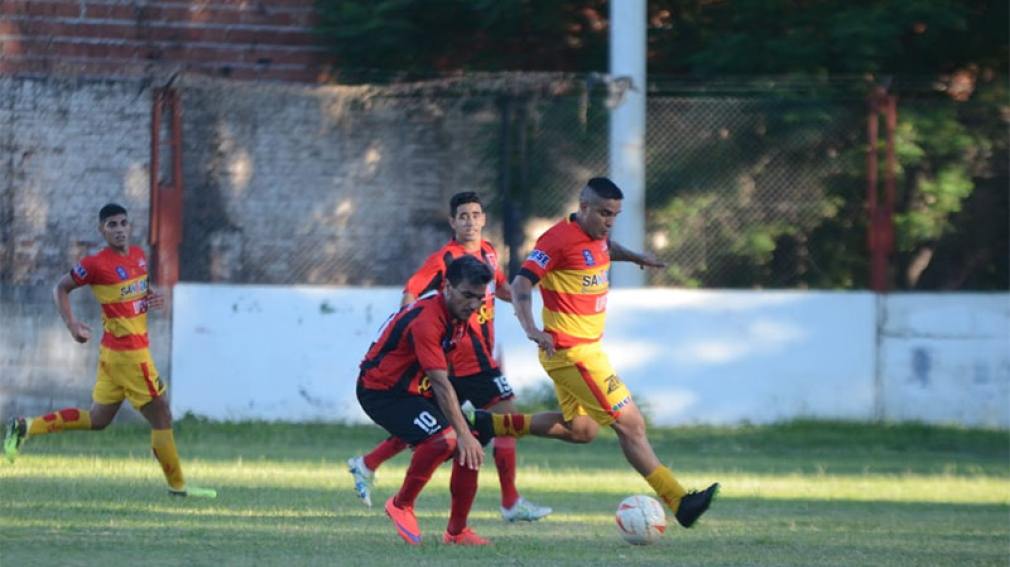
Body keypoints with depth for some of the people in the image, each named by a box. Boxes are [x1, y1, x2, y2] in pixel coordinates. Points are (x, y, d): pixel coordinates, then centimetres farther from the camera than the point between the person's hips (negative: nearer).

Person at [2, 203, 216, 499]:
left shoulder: (138, 255, 8)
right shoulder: (96, 264, -14)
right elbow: (61, 288, -3)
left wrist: (153, 297, 2)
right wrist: (72, 325, -15)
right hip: (127, 352, -9)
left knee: (97, 419, 16)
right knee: (161, 415, -2)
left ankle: (26, 427, 20)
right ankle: (177, 485, 8)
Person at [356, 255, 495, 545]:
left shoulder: (457, 314, 1)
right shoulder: (426, 320, -29)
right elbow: (441, 383, -33)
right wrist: (463, 432, -36)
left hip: (414, 389, 9)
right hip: (381, 391, -9)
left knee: (471, 449, -3)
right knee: (443, 440, -30)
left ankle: (457, 531, 8)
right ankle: (401, 505, -9)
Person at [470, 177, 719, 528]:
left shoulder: (596, 237, 8)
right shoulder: (559, 239, -19)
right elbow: (521, 283, -23)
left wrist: (635, 257, 20)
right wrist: (531, 328, -38)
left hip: (588, 347, 10)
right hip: (571, 352, -10)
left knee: (580, 430, 20)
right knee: (631, 425, -9)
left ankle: (492, 424, 20)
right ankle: (679, 502, -6)